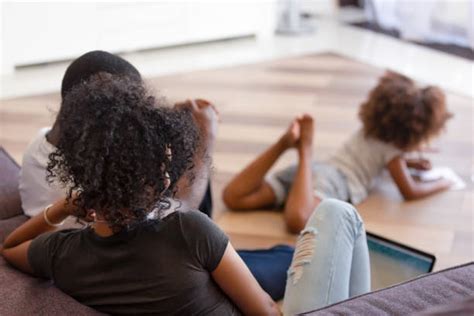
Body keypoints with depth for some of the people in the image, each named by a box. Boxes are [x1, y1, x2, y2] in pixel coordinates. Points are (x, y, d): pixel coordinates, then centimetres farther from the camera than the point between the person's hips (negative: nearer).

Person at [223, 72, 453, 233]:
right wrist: (442, 184, 20)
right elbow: (410, 191, 4)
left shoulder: (370, 130, 33)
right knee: (297, 220, -41)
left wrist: (410, 163, 49)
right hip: (335, 179, -7)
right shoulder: (392, 150, 10)